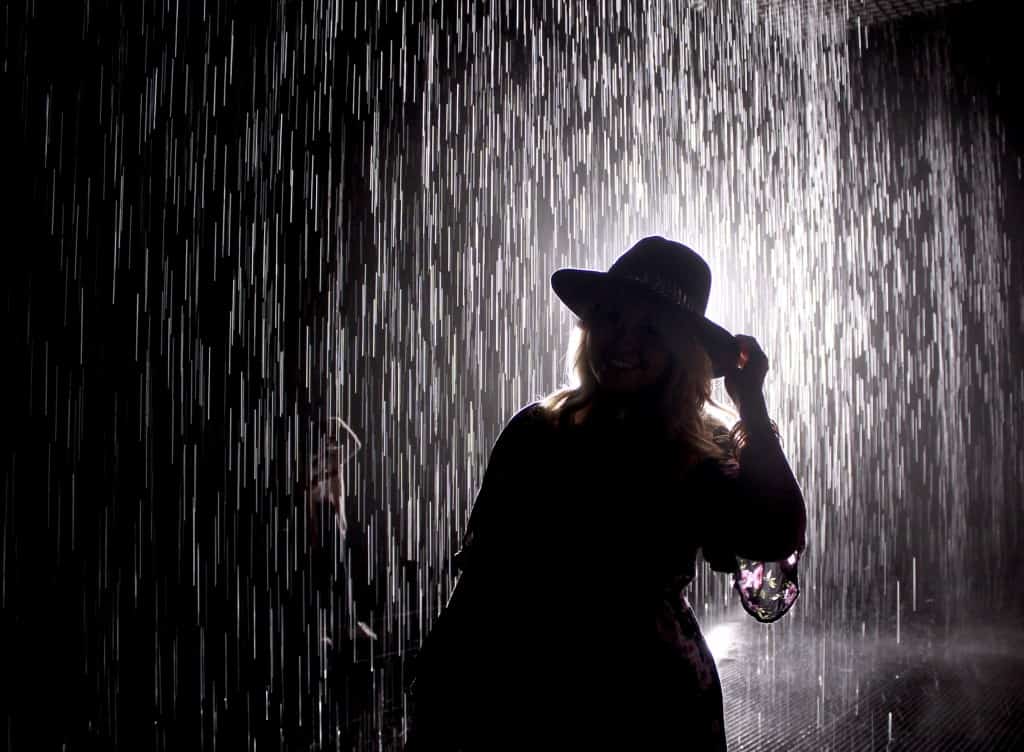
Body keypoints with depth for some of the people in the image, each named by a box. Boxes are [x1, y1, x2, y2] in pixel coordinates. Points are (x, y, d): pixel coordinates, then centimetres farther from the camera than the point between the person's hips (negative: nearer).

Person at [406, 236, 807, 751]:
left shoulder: (703, 452, -3)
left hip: (653, 706, -1)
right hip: (524, 696, 1)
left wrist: (752, 402, -15)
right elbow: (484, 574, 1)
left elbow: (776, 537, -20)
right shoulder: (536, 431, -1)